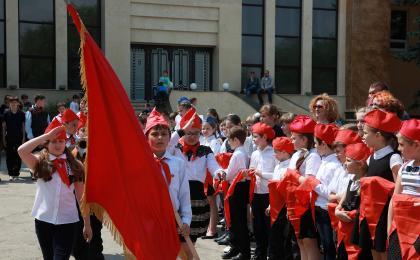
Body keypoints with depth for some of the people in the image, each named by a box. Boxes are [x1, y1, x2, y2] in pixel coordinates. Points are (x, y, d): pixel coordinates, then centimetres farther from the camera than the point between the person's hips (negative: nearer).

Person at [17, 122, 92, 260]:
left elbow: (81, 197, 3)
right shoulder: (40, 162, 0)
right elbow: (21, 150, -19)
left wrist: (87, 224, 3)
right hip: (43, 219, 1)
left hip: (67, 221, -1)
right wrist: (47, 135, -17)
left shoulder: (75, 165, 0)